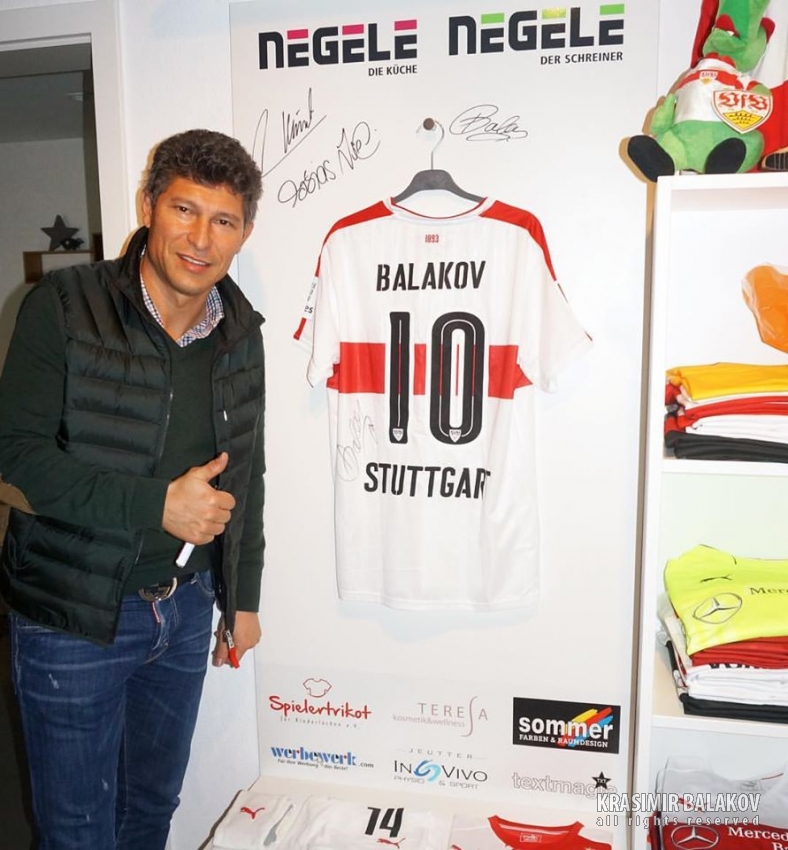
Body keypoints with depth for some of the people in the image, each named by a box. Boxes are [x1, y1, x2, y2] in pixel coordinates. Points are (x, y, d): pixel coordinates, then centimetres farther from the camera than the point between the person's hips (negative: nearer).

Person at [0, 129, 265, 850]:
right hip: (73, 617, -4)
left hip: (186, 608, 4)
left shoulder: (241, 333, 1)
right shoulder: (64, 308, -13)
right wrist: (157, 505, -22)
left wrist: (243, 598, 11)